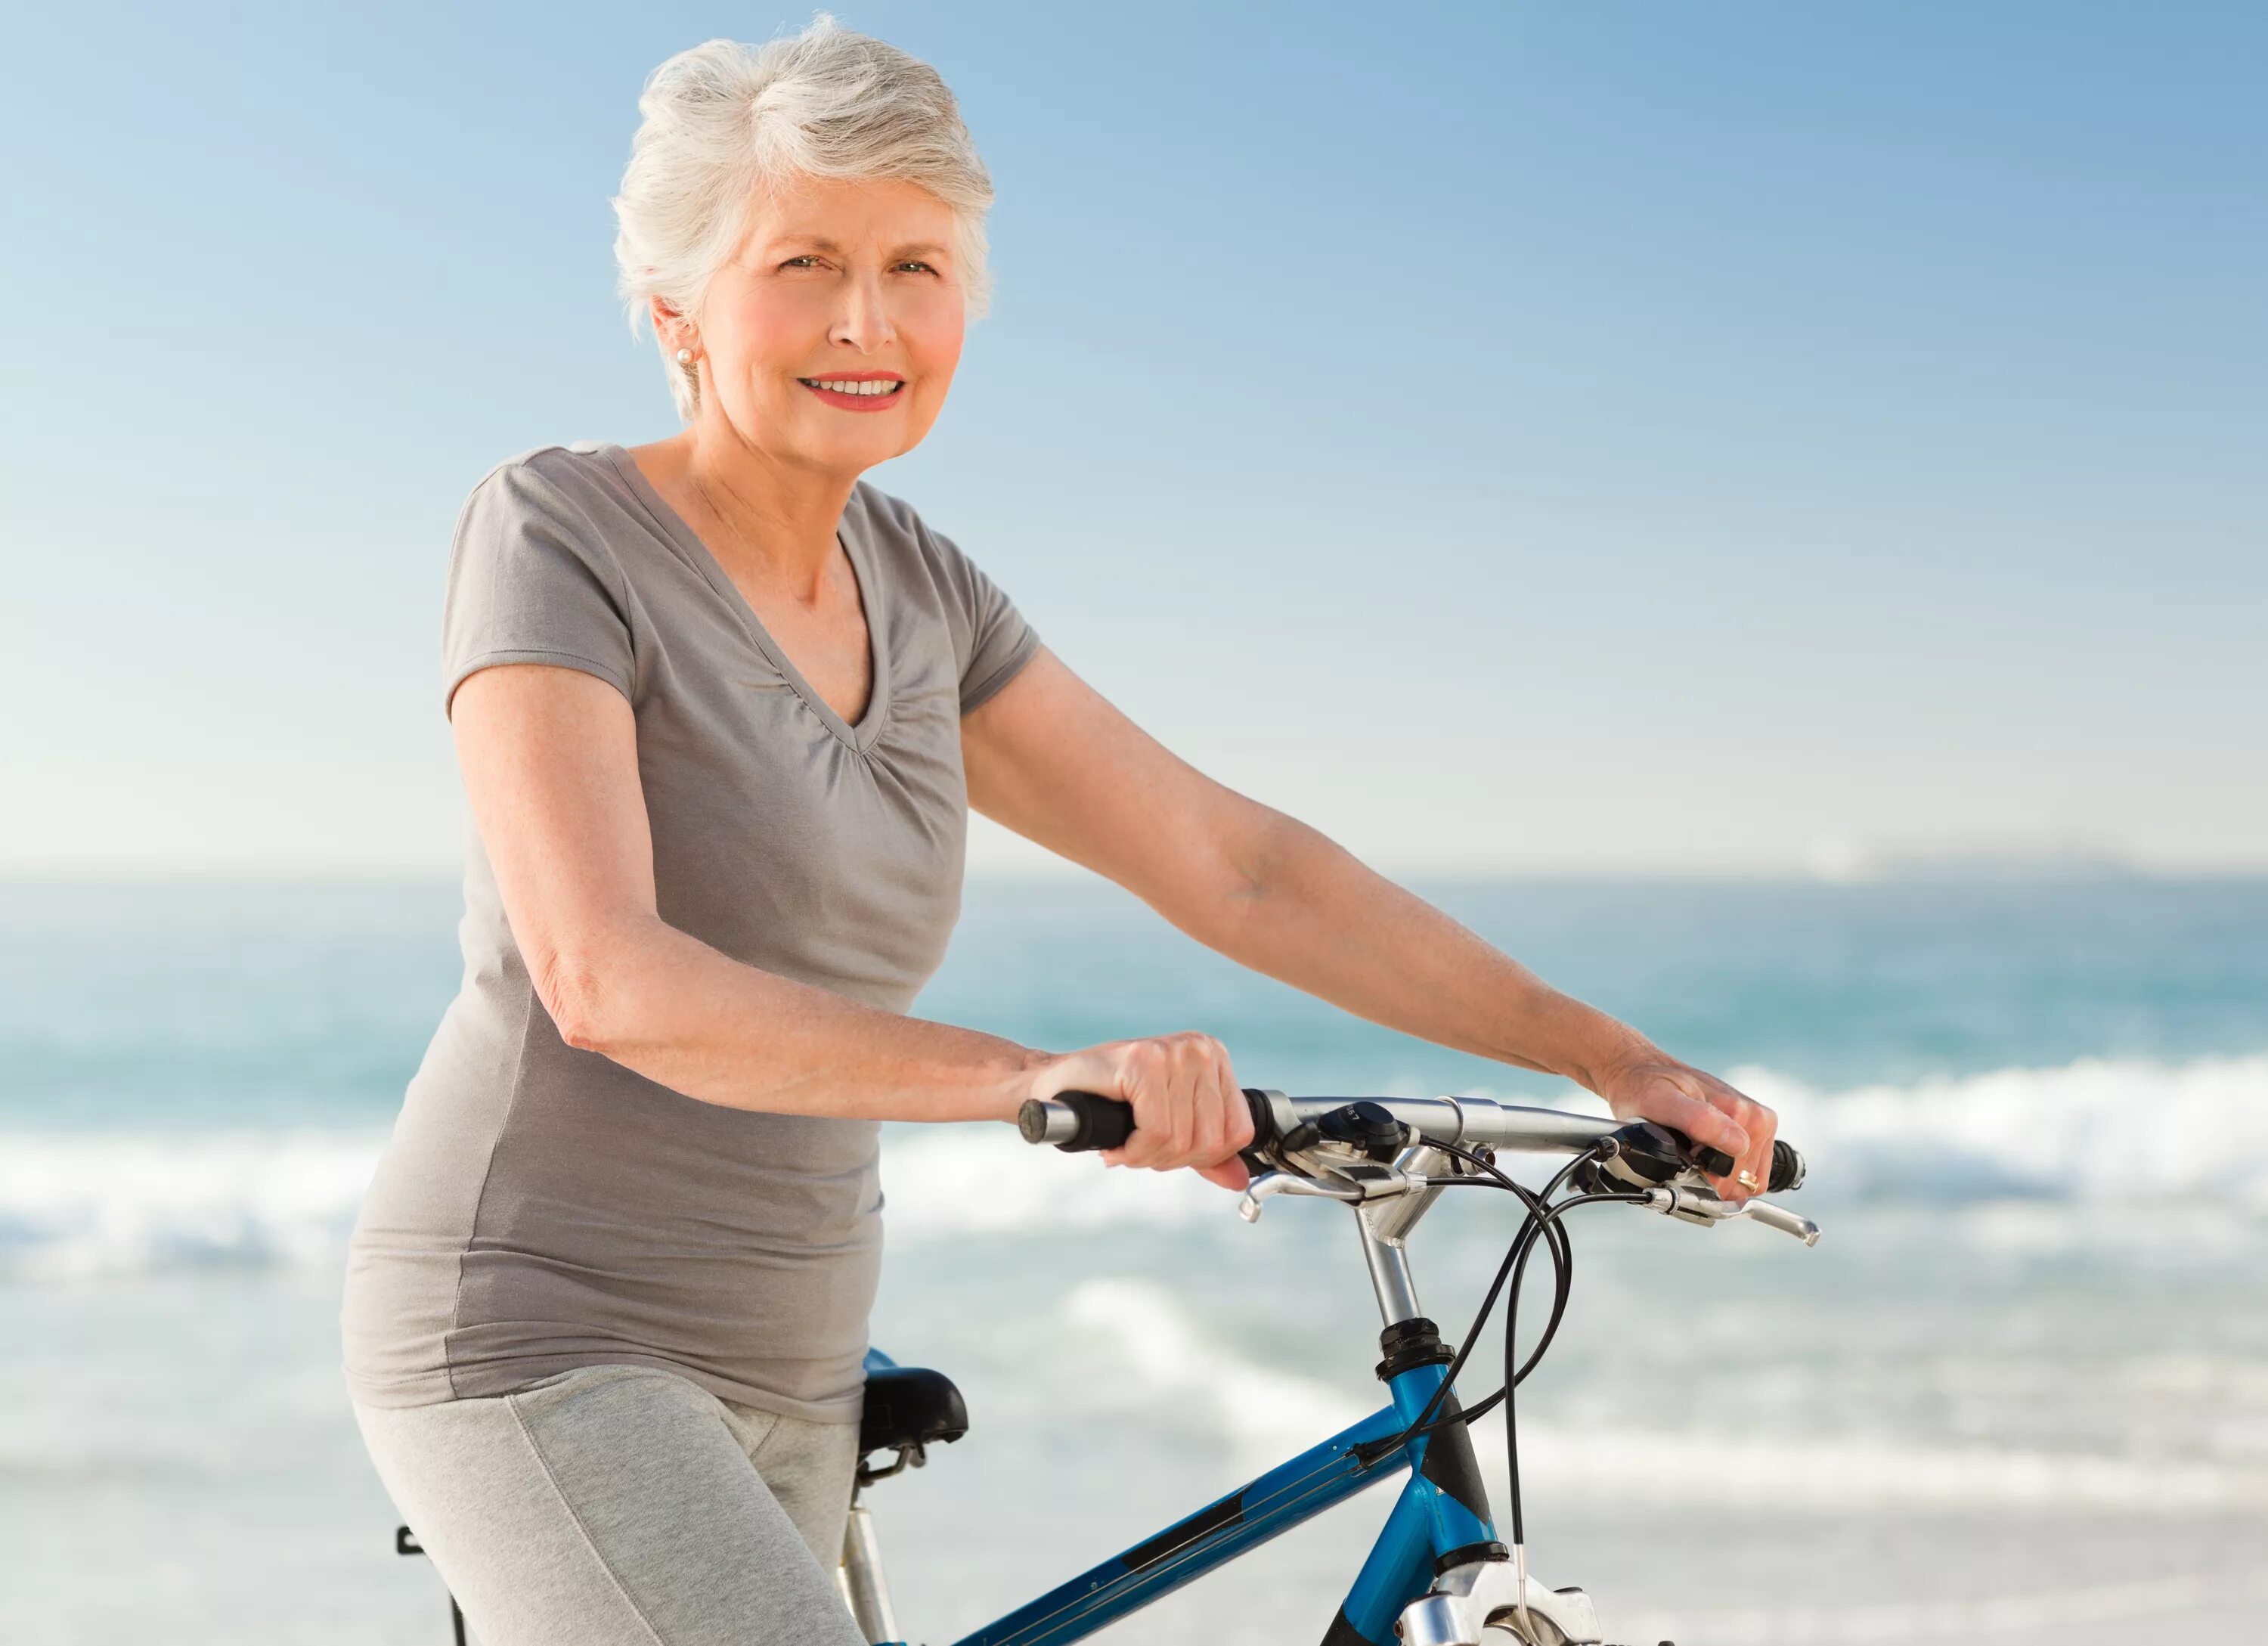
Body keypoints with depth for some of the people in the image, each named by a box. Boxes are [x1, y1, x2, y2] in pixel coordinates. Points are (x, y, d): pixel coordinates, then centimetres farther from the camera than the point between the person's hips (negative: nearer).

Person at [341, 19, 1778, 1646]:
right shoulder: (559, 532, -13)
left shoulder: (919, 593, 7)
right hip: (544, 1341, -7)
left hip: (782, 1377, 7)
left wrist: (1619, 1063, 2)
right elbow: (607, 979, -27)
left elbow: (1238, 869, 8)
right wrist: (1028, 1075, -39)